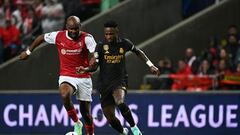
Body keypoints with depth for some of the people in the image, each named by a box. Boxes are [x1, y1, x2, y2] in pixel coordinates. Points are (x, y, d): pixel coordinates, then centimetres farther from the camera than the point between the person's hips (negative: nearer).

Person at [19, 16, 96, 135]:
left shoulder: (87, 38, -12)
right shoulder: (58, 36, -6)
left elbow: (94, 55, -25)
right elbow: (41, 38, 13)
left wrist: (89, 67, -45)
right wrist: (28, 52, 20)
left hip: (84, 78, 0)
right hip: (66, 76, 0)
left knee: (85, 111, 6)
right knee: (64, 95, -33)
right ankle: (76, 123, -14)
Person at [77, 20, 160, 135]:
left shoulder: (124, 43, 0)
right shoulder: (101, 46, -6)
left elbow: (138, 52, 19)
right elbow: (95, 65, -8)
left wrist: (150, 65, 16)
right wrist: (86, 69, -29)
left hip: (120, 81, -1)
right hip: (104, 83, 1)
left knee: (120, 102, -34)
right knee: (110, 118, 1)